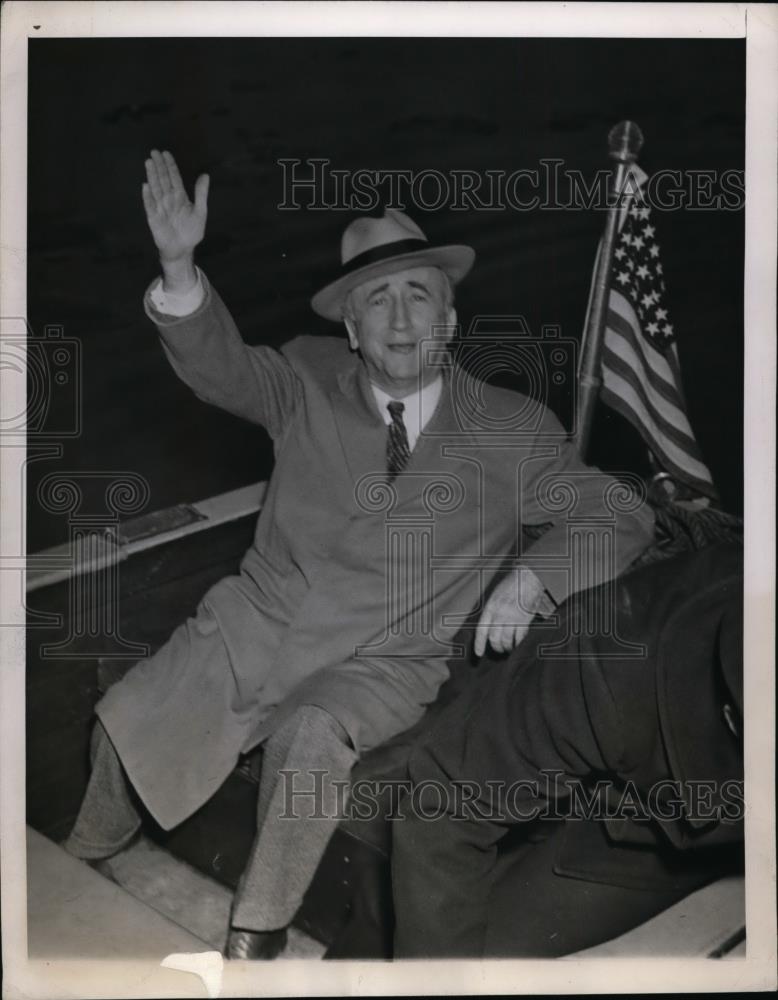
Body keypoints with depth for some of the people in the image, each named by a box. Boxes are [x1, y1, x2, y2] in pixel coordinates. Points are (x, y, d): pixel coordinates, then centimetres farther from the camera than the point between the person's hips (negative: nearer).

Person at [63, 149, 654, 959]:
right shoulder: (310, 382, 6)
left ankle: (255, 937, -8)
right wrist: (178, 267, -25)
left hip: (386, 663, -2)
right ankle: (75, 885, 20)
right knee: (126, 722, -13)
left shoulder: (513, 429, 0)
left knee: (311, 738, -33)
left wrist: (532, 575, -18)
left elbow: (620, 520, 2)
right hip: (256, 622, 3)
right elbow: (219, 368, -6)